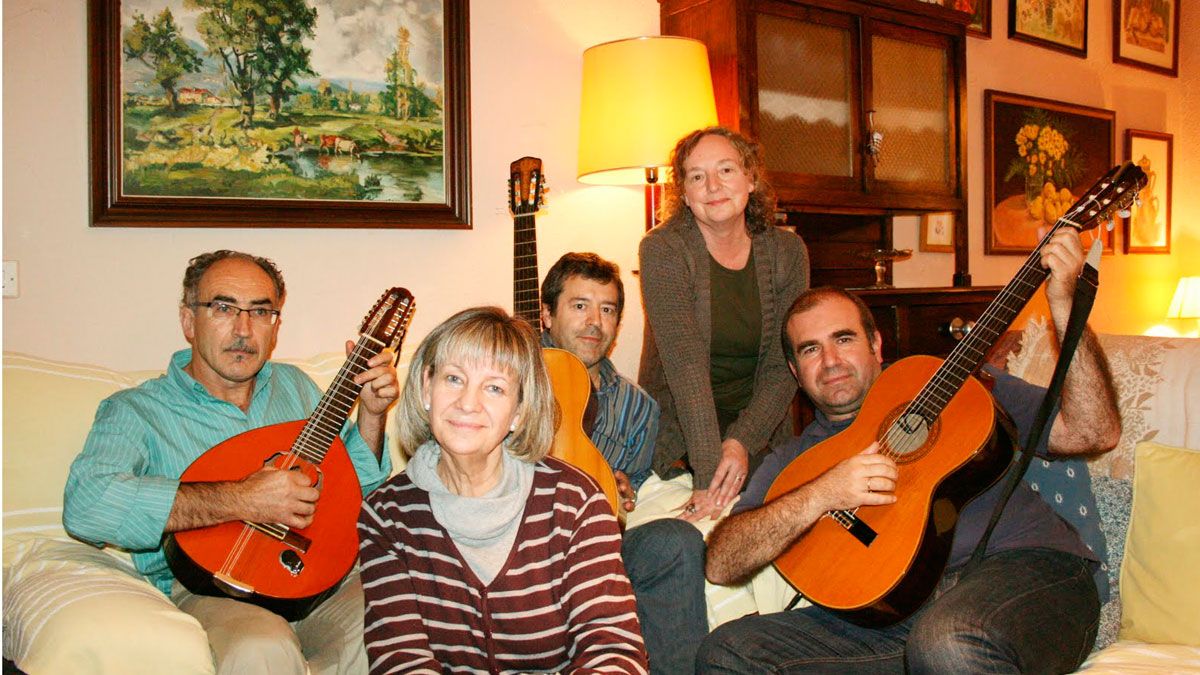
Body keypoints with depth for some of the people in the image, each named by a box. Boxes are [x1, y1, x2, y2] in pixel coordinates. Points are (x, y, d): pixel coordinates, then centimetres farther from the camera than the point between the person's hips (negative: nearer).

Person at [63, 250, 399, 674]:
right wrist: (240, 501, -23)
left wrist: (371, 414, 5)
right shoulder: (136, 410, 3)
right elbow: (85, 504, -17)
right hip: (208, 589, -5)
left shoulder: (294, 385, 19)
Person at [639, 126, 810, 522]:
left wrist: (741, 442, -19)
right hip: (676, 443, -2)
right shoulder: (663, 250, -10)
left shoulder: (787, 252, 1)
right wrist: (708, 475, -26)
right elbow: (686, 363, -20)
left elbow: (783, 366, -4)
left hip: (760, 436, 3)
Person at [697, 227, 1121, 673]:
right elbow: (720, 563, 2)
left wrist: (1064, 306, -3)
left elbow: (1094, 433, 7)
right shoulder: (792, 461, 18)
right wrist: (820, 495, -12)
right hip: (901, 614, 4)